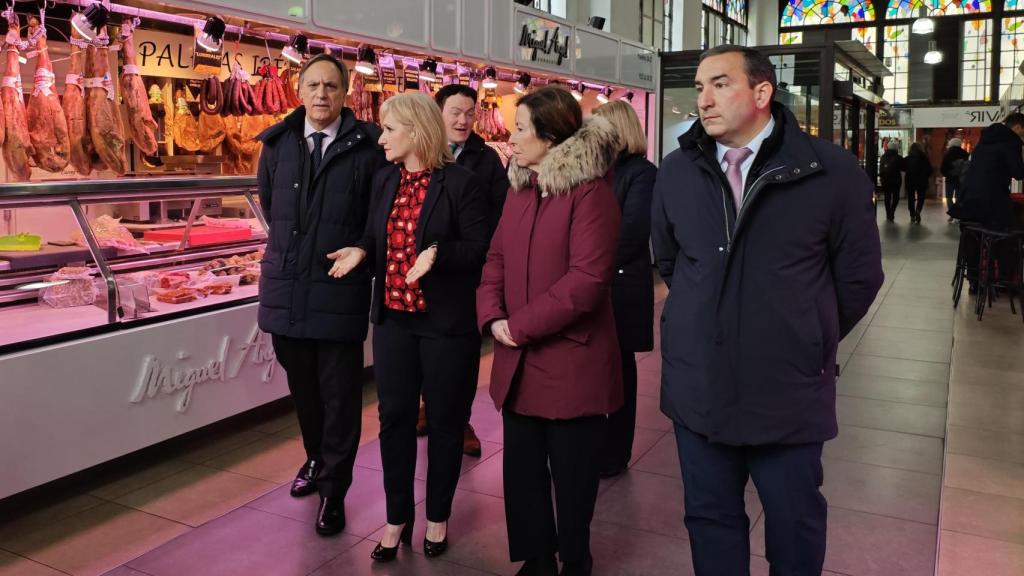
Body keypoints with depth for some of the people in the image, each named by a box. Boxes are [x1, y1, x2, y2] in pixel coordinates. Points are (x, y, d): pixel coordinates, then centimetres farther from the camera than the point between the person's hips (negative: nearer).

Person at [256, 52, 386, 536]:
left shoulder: (367, 146, -8)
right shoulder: (277, 143, 6)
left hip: (340, 289, -4)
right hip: (285, 285, 5)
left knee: (340, 394, 4)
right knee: (301, 386, 19)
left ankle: (333, 488, 19)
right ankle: (316, 458, 42)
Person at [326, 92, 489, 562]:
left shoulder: (459, 182, -11)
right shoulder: (384, 181, 8)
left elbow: (480, 248, -12)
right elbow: (377, 238, 14)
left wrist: (439, 254, -28)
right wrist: (361, 251, -8)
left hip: (446, 322, -5)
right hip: (392, 318, 6)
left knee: (444, 420, 9)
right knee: (394, 417, 11)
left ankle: (437, 516, 28)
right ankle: (397, 517, 27)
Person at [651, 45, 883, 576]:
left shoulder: (831, 171, -10)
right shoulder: (676, 171, 0)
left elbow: (858, 274, 1)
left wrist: (811, 342, 8)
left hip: (789, 387, -2)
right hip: (699, 383, 3)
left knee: (795, 522, 16)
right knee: (710, 516, 17)